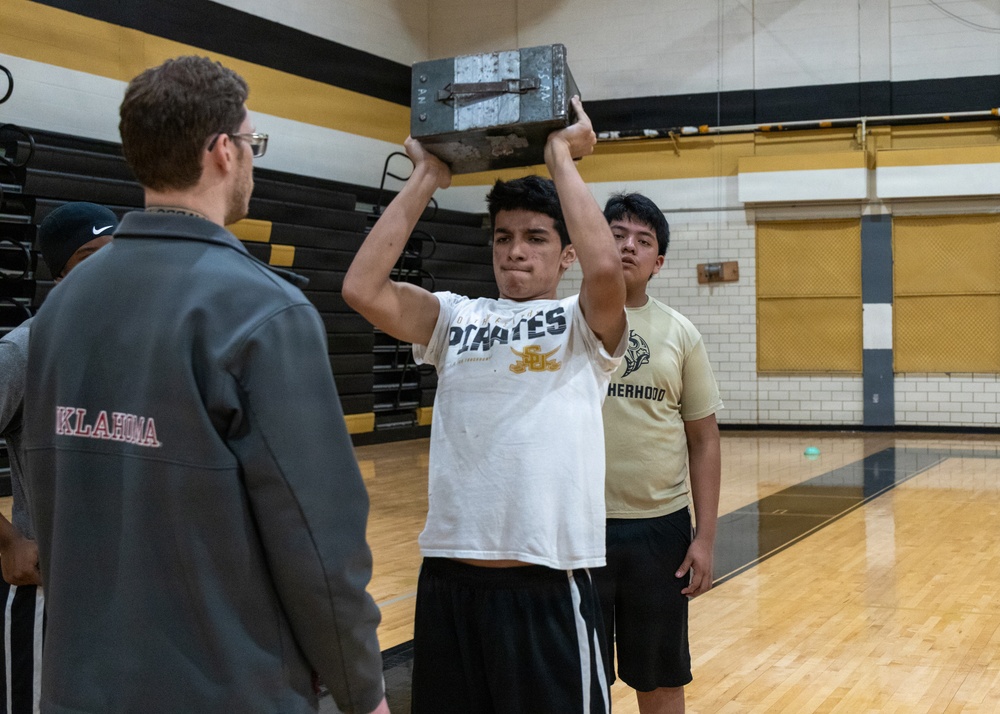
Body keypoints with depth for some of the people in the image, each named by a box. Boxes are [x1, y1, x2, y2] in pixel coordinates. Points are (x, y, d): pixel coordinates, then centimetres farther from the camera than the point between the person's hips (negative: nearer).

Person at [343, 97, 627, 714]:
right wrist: (426, 180, 3)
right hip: (447, 576, 4)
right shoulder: (456, 317, 12)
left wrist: (562, 160, -7)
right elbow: (362, 287, -2)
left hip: (548, 583, -3)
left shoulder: (585, 325, 3)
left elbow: (606, 267, -19)